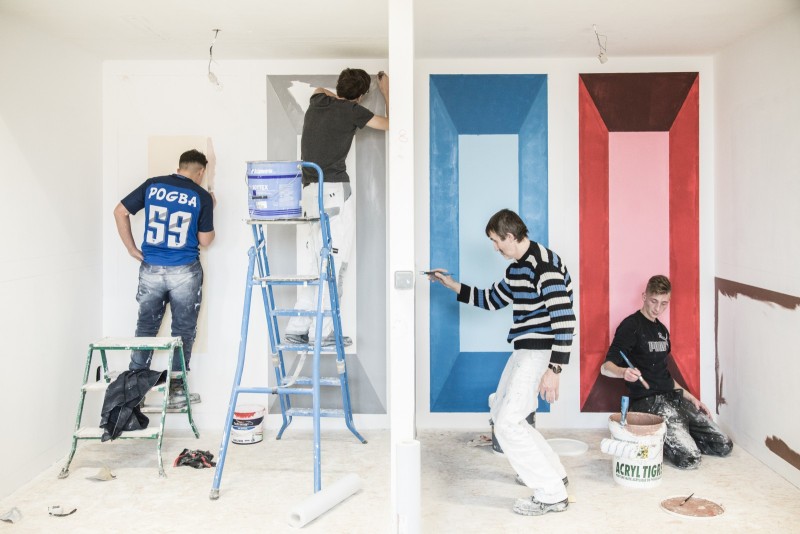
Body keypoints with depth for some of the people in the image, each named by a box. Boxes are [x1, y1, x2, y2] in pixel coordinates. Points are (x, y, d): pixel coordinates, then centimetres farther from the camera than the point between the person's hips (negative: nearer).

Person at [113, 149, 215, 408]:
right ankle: (176, 389, 13)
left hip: (151, 269, 3)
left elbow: (120, 212, 3)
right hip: (185, 272, -3)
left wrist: (131, 248, 8)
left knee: (145, 327, 15)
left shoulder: (152, 185, 3)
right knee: (183, 330, 9)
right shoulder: (202, 196, -4)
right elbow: (205, 240, 0)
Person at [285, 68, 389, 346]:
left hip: (308, 191, 7)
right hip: (334, 190, -7)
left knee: (309, 264, 8)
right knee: (333, 264, -4)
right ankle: (324, 332, -4)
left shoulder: (318, 101, 16)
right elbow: (390, 124, 9)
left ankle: (297, 329, 8)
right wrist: (386, 91, 22)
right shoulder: (352, 111, -2)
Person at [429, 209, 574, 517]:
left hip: (540, 352, -11)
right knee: (501, 412, 20)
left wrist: (554, 370, -27)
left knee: (508, 423, -13)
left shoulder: (545, 265, -19)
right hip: (524, 351, 11)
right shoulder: (517, 269, 13)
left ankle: (552, 494, -4)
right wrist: (452, 285, 23)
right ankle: (552, 473, 28)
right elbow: (491, 300, 28)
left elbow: (565, 319, -24)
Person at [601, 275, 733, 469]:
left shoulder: (662, 330, 19)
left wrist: (690, 397, 18)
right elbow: (606, 367, -15)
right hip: (647, 400, -8)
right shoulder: (631, 326, -7)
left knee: (724, 446, -3)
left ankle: (665, 436, 12)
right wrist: (624, 372, -36)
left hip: (673, 397, 8)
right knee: (689, 458, -25)